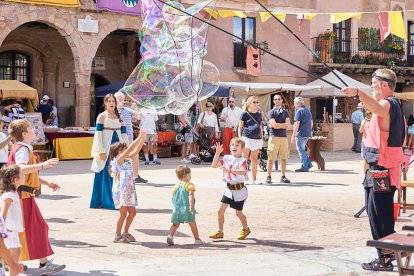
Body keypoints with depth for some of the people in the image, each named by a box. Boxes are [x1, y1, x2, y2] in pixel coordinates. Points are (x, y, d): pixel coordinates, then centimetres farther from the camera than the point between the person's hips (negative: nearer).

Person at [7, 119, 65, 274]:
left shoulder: (24, 148, 18)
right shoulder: (22, 149, -15)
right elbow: (21, 169, -35)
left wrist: (47, 183, 27)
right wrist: (43, 165, -43)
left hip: (23, 194, 10)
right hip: (23, 194, -10)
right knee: (36, 227, -7)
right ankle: (44, 264, -4)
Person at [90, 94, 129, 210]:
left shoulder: (119, 117, 13)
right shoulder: (102, 116, -1)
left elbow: (124, 134, 13)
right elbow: (98, 134, -7)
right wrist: (101, 151, -14)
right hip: (106, 149, -4)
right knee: (106, 175, -1)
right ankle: (106, 201, 6)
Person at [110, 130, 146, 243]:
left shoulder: (127, 159, 11)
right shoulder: (119, 159, -12)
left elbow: (135, 151, 8)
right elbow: (130, 148, -20)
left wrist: (143, 139, 0)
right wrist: (139, 137, -17)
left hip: (128, 191, 9)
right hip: (120, 191, -9)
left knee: (132, 212, 13)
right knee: (123, 214, -4)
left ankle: (125, 233, 26)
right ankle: (117, 236, 8)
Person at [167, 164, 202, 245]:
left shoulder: (176, 186, 13)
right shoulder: (189, 185, -7)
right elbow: (191, 195, -21)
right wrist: (191, 206, -28)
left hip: (177, 209, 5)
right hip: (186, 209, -5)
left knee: (175, 224, 15)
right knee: (192, 224, 6)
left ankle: (170, 235, -6)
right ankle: (197, 239, 14)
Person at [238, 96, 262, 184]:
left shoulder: (259, 114, 15)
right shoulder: (244, 114, 0)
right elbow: (240, 127, 1)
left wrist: (262, 138, 16)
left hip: (257, 139, 5)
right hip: (247, 137, -5)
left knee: (254, 159, 9)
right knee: (244, 159, -4)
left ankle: (254, 179, 14)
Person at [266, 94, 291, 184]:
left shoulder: (285, 112, 14)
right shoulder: (271, 112, 2)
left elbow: (288, 125, 1)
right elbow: (274, 125, -11)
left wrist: (278, 125, -10)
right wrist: (284, 124, -5)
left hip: (284, 137, 4)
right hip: (274, 136, -4)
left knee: (284, 158, 4)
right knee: (271, 158, -4)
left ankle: (283, 176, 11)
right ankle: (269, 177, 2)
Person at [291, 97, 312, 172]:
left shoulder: (299, 111, -12)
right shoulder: (308, 111, 16)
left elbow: (297, 124, -18)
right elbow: (311, 123, 20)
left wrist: (293, 136, -17)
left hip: (301, 133, -9)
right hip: (307, 133, 9)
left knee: (301, 150, -2)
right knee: (302, 149, 20)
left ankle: (304, 167, -1)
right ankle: (308, 164, 17)